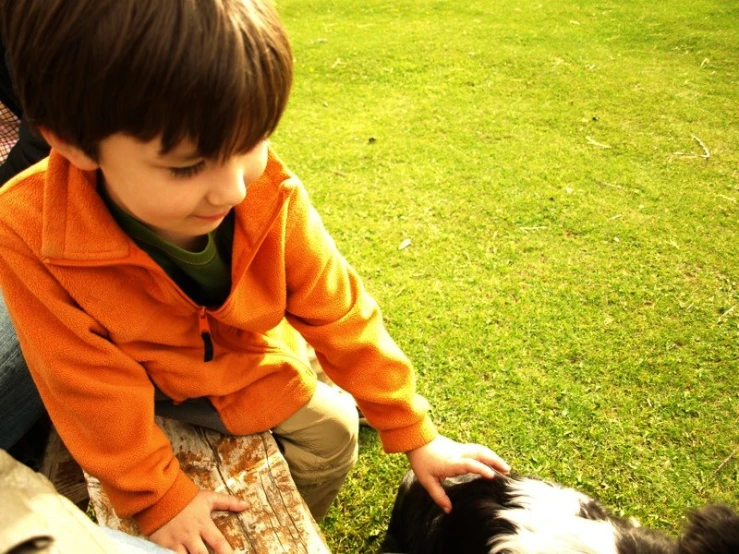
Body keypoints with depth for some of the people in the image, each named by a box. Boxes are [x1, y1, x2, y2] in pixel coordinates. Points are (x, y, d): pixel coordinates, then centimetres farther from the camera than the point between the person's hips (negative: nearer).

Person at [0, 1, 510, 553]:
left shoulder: (272, 199, -31)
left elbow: (341, 317, -18)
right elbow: (92, 382, -23)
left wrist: (414, 434, -10)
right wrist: (158, 497, -14)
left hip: (242, 371, 1)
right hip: (132, 382, 0)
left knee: (333, 428, -2)